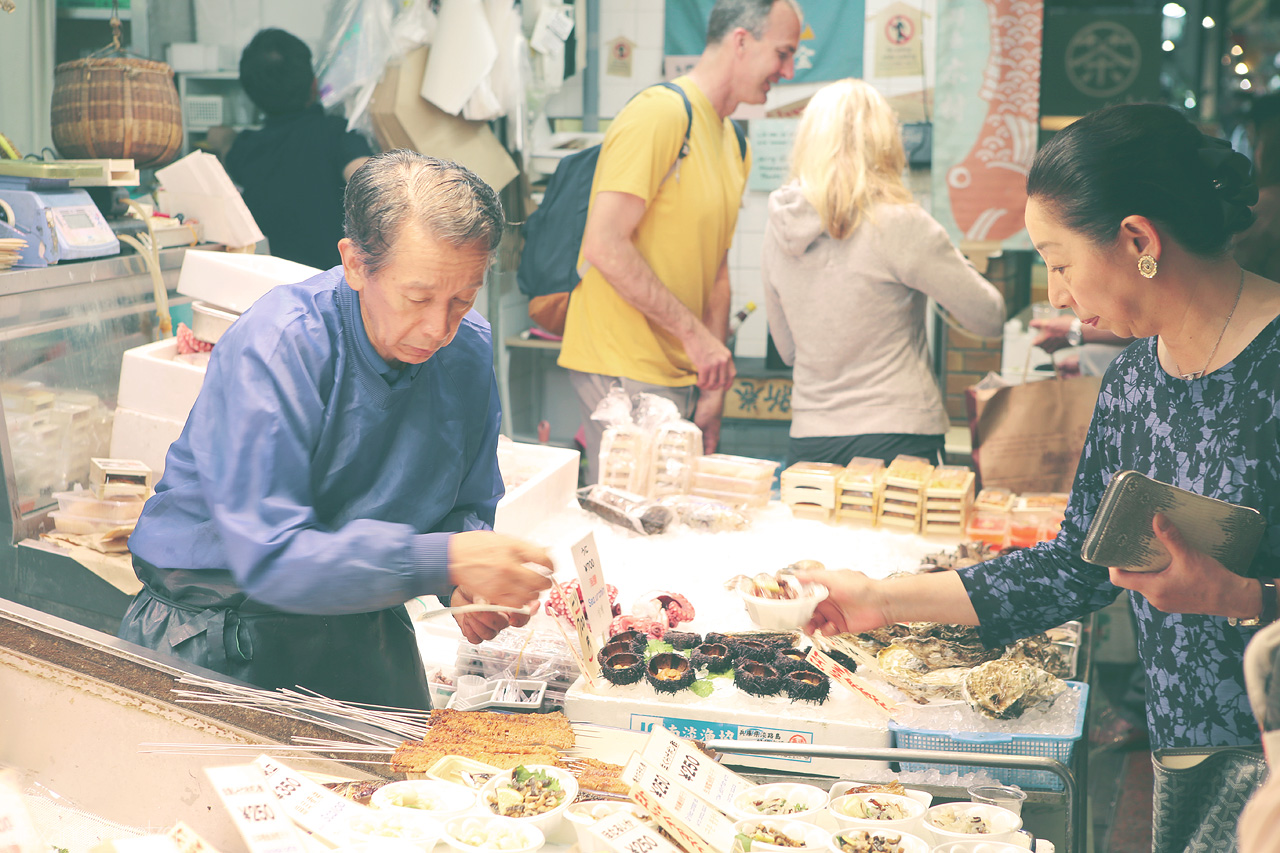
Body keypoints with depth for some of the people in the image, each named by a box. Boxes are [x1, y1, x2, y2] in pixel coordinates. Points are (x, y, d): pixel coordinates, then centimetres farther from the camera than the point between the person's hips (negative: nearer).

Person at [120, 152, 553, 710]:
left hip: (361, 630, 5)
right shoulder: (273, 349, -22)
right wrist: (443, 561, -35)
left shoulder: (469, 350, -3)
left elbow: (466, 508, 9)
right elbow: (269, 557, -29)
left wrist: (468, 581, -13)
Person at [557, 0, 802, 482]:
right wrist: (694, 332, -18)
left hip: (684, 376, 9)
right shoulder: (660, 113, -14)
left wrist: (714, 389, 10)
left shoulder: (732, 142, 16)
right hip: (626, 369, -9)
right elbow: (604, 245, -21)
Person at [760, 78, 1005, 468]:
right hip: (897, 440, -5)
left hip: (808, 440, 5)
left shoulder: (779, 227, 5)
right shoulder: (899, 224, -12)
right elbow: (989, 318, -3)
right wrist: (955, 262, 15)